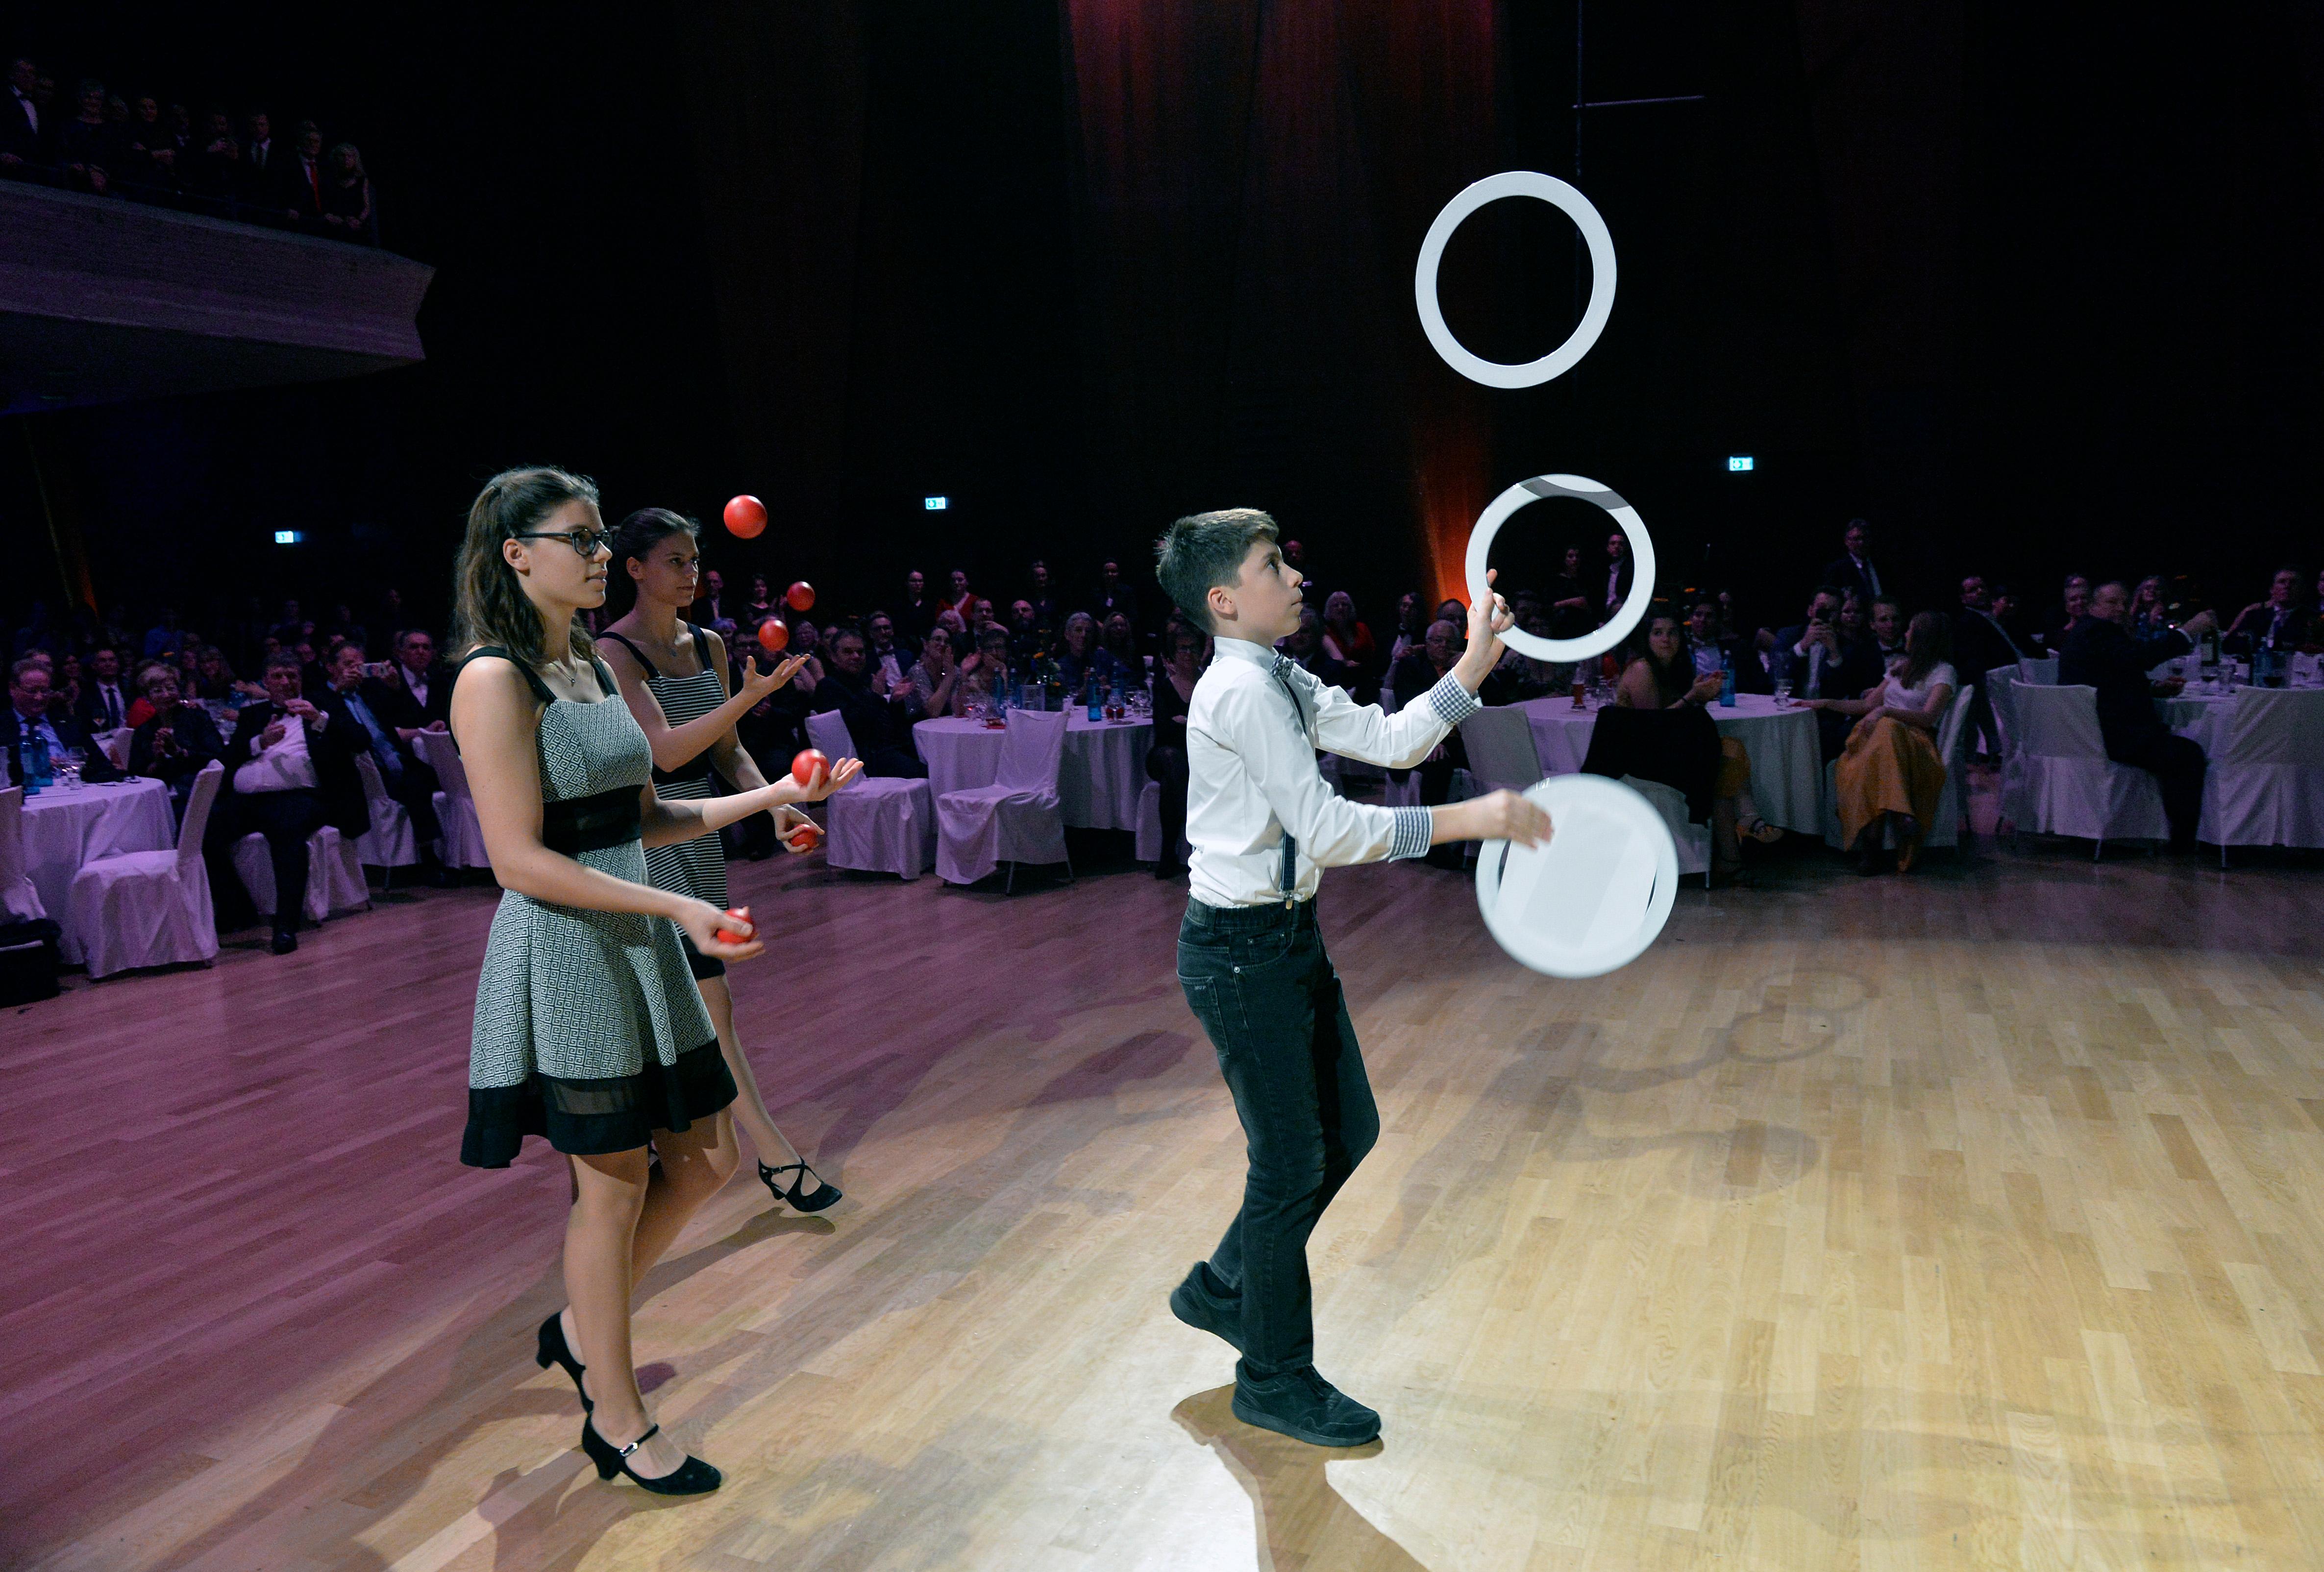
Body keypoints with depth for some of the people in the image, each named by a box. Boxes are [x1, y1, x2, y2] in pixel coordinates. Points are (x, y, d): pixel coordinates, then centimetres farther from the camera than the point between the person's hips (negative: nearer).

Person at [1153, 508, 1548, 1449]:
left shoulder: (1281, 683, 10)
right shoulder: (1241, 691, -21)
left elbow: (1391, 740, 8)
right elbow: (1327, 829, -27)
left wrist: (1477, 663, 2)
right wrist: (1465, 822, -28)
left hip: (1289, 937, 10)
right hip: (1240, 949, -10)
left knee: (1348, 1132, 19)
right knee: (1292, 1161, 3)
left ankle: (1223, 1289, 37)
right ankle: (1275, 1380, 24)